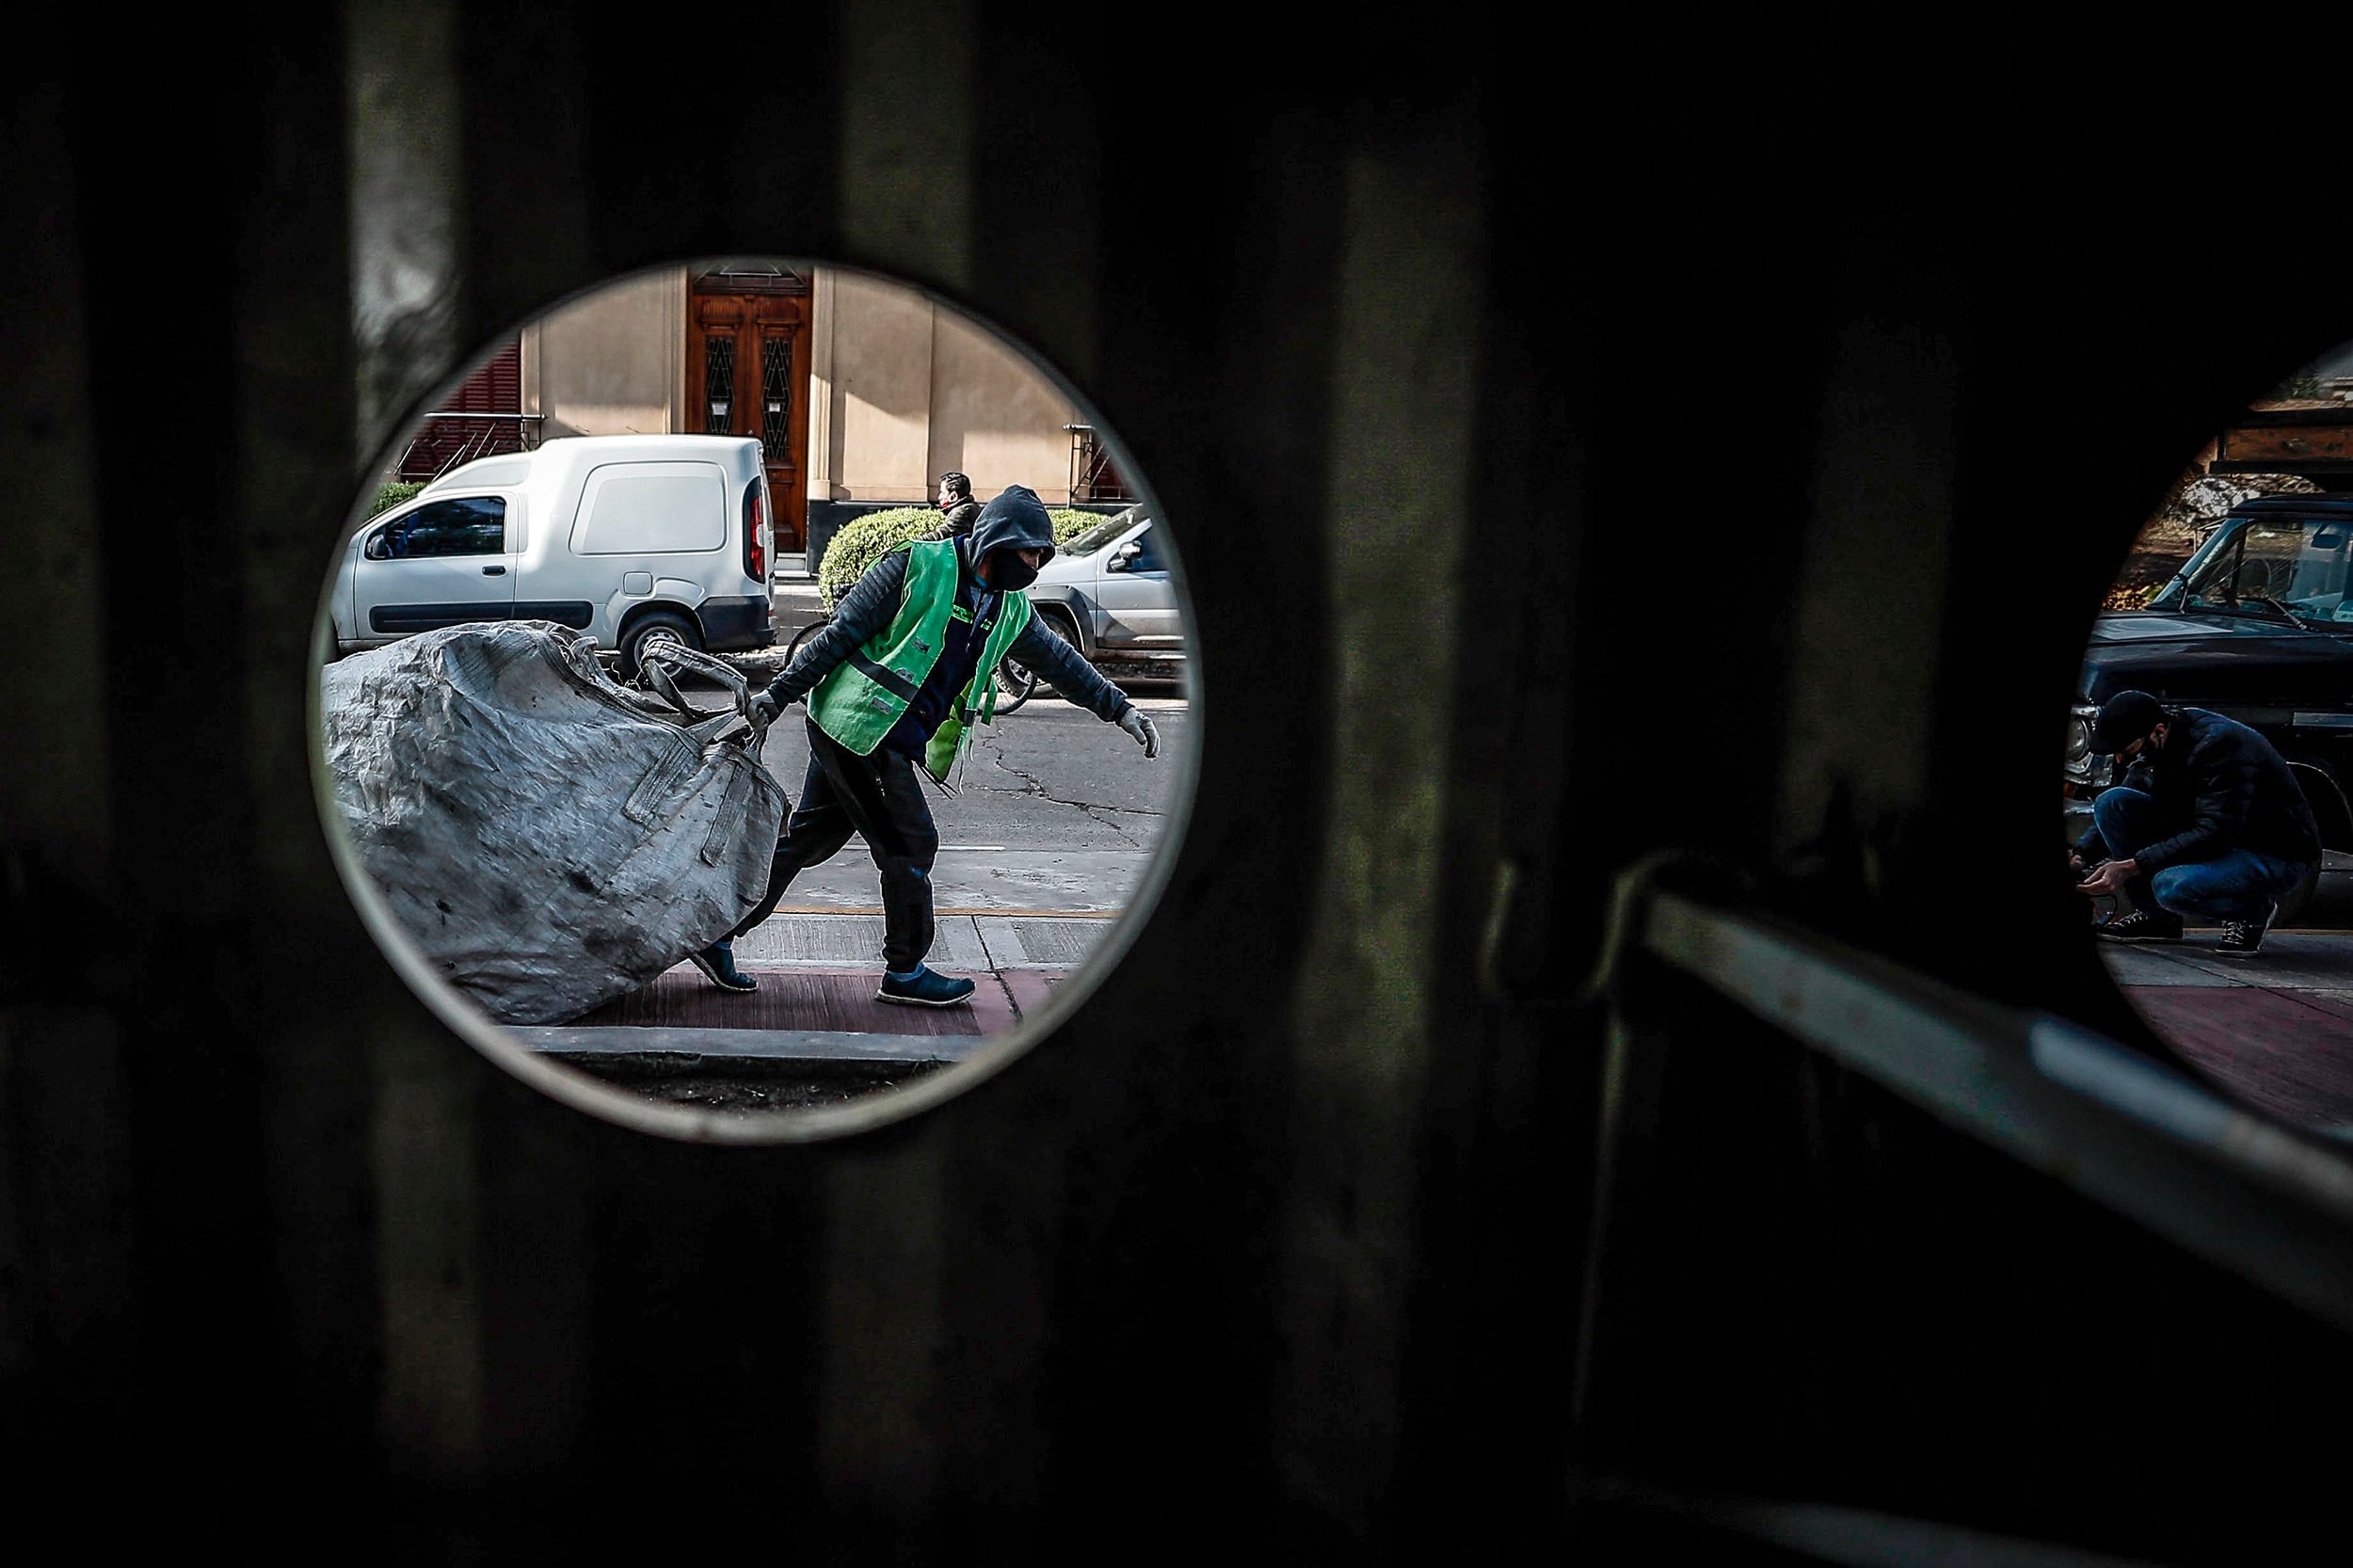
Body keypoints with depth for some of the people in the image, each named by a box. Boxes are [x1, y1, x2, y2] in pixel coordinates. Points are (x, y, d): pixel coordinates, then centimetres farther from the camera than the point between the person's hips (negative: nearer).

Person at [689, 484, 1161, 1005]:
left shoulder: (1010, 610, 12)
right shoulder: (919, 566, -11)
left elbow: (1060, 661, 23)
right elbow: (840, 633, -11)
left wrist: (1120, 709, 22)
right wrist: (777, 696, -11)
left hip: (894, 742, 8)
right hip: (858, 728, -8)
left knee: (807, 839, 11)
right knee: (911, 844, -3)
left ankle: (716, 932, 21)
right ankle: (905, 972, 12)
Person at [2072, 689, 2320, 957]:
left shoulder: (2219, 744, -27)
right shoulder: (2151, 747, -3)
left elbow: (2216, 833, -33)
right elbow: (2116, 811, 6)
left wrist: (2130, 867, -36)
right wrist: (2080, 857, -12)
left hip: (2276, 855, -8)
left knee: (2174, 887, -36)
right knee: (2112, 801, -11)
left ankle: (2254, 910, -2)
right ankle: (2155, 915, -2)